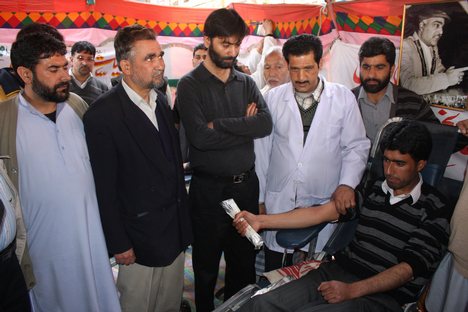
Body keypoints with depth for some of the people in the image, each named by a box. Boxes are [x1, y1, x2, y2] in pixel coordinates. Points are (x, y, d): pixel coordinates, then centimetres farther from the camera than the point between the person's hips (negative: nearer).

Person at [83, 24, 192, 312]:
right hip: (139, 237, -5)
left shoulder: (161, 100, 4)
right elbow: (104, 189, -13)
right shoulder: (102, 115, -16)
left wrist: (183, 219, 11)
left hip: (176, 229, 6)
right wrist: (118, 244, -10)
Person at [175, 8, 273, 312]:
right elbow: (199, 137, -21)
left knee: (244, 259, 20)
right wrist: (245, 126, -13)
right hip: (209, 187, -4)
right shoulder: (190, 85, -7)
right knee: (207, 264, 15)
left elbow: (266, 124, -11)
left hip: (246, 184, 4)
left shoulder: (246, 83, 6)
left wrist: (219, 124, -17)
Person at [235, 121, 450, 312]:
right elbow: (321, 212, 4)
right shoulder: (372, 189, 11)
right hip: (338, 271, 4)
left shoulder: (433, 210, -1)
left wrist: (352, 290, -20)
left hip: (383, 294, -4)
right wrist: (260, 221, -3)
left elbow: (409, 268, -8)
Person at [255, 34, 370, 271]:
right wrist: (259, 198, 8)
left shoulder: (343, 98, 0)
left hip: (324, 201, 0)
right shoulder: (273, 98, 1)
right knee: (275, 276, 8)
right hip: (279, 201, 1)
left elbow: (356, 146, 6)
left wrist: (347, 183, -10)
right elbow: (262, 150, 6)